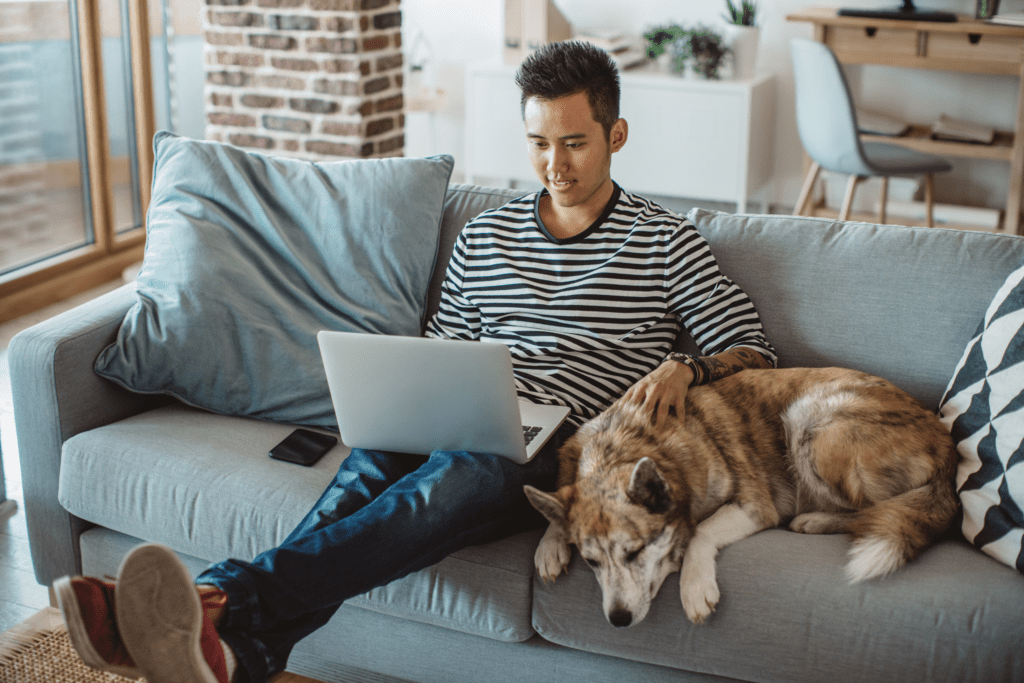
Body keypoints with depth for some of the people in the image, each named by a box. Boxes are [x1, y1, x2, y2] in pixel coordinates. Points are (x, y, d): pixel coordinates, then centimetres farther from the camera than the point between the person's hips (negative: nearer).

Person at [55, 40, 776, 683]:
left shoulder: (667, 242, 11)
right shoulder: (485, 236, 22)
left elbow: (755, 353, 6)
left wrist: (687, 368, -16)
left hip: (567, 447, -4)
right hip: (470, 424, 4)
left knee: (458, 479, -38)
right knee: (371, 465, -33)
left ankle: (232, 599, -57)